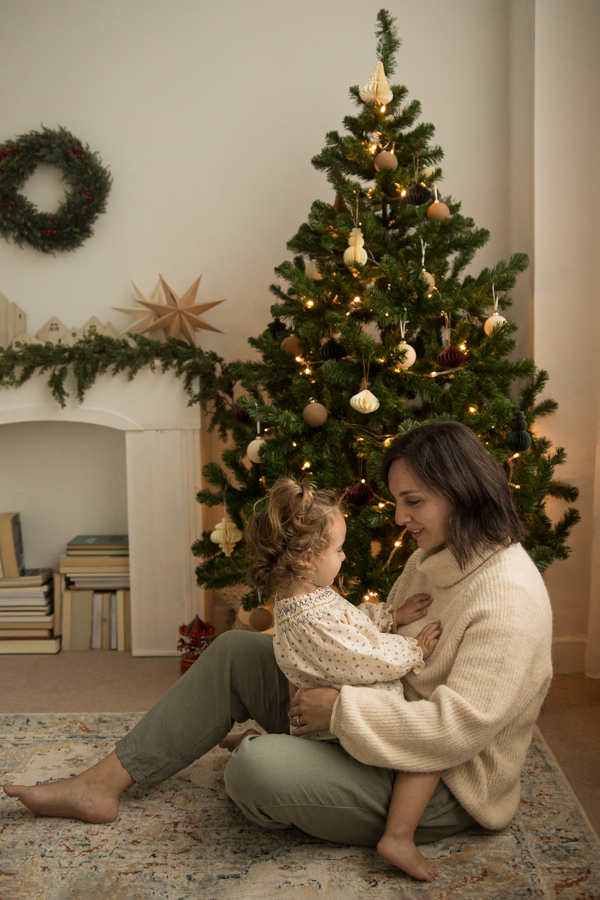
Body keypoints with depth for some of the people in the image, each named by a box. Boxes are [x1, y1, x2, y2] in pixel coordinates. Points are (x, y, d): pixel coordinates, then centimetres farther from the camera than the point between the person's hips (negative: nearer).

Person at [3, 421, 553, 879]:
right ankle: (103, 786, 6)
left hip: (439, 790, -9)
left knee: (258, 768, -32)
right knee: (235, 652, 3)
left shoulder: (511, 600, -25)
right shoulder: (435, 558, 5)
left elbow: (456, 727, -31)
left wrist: (342, 711, -27)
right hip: (396, 726, 10)